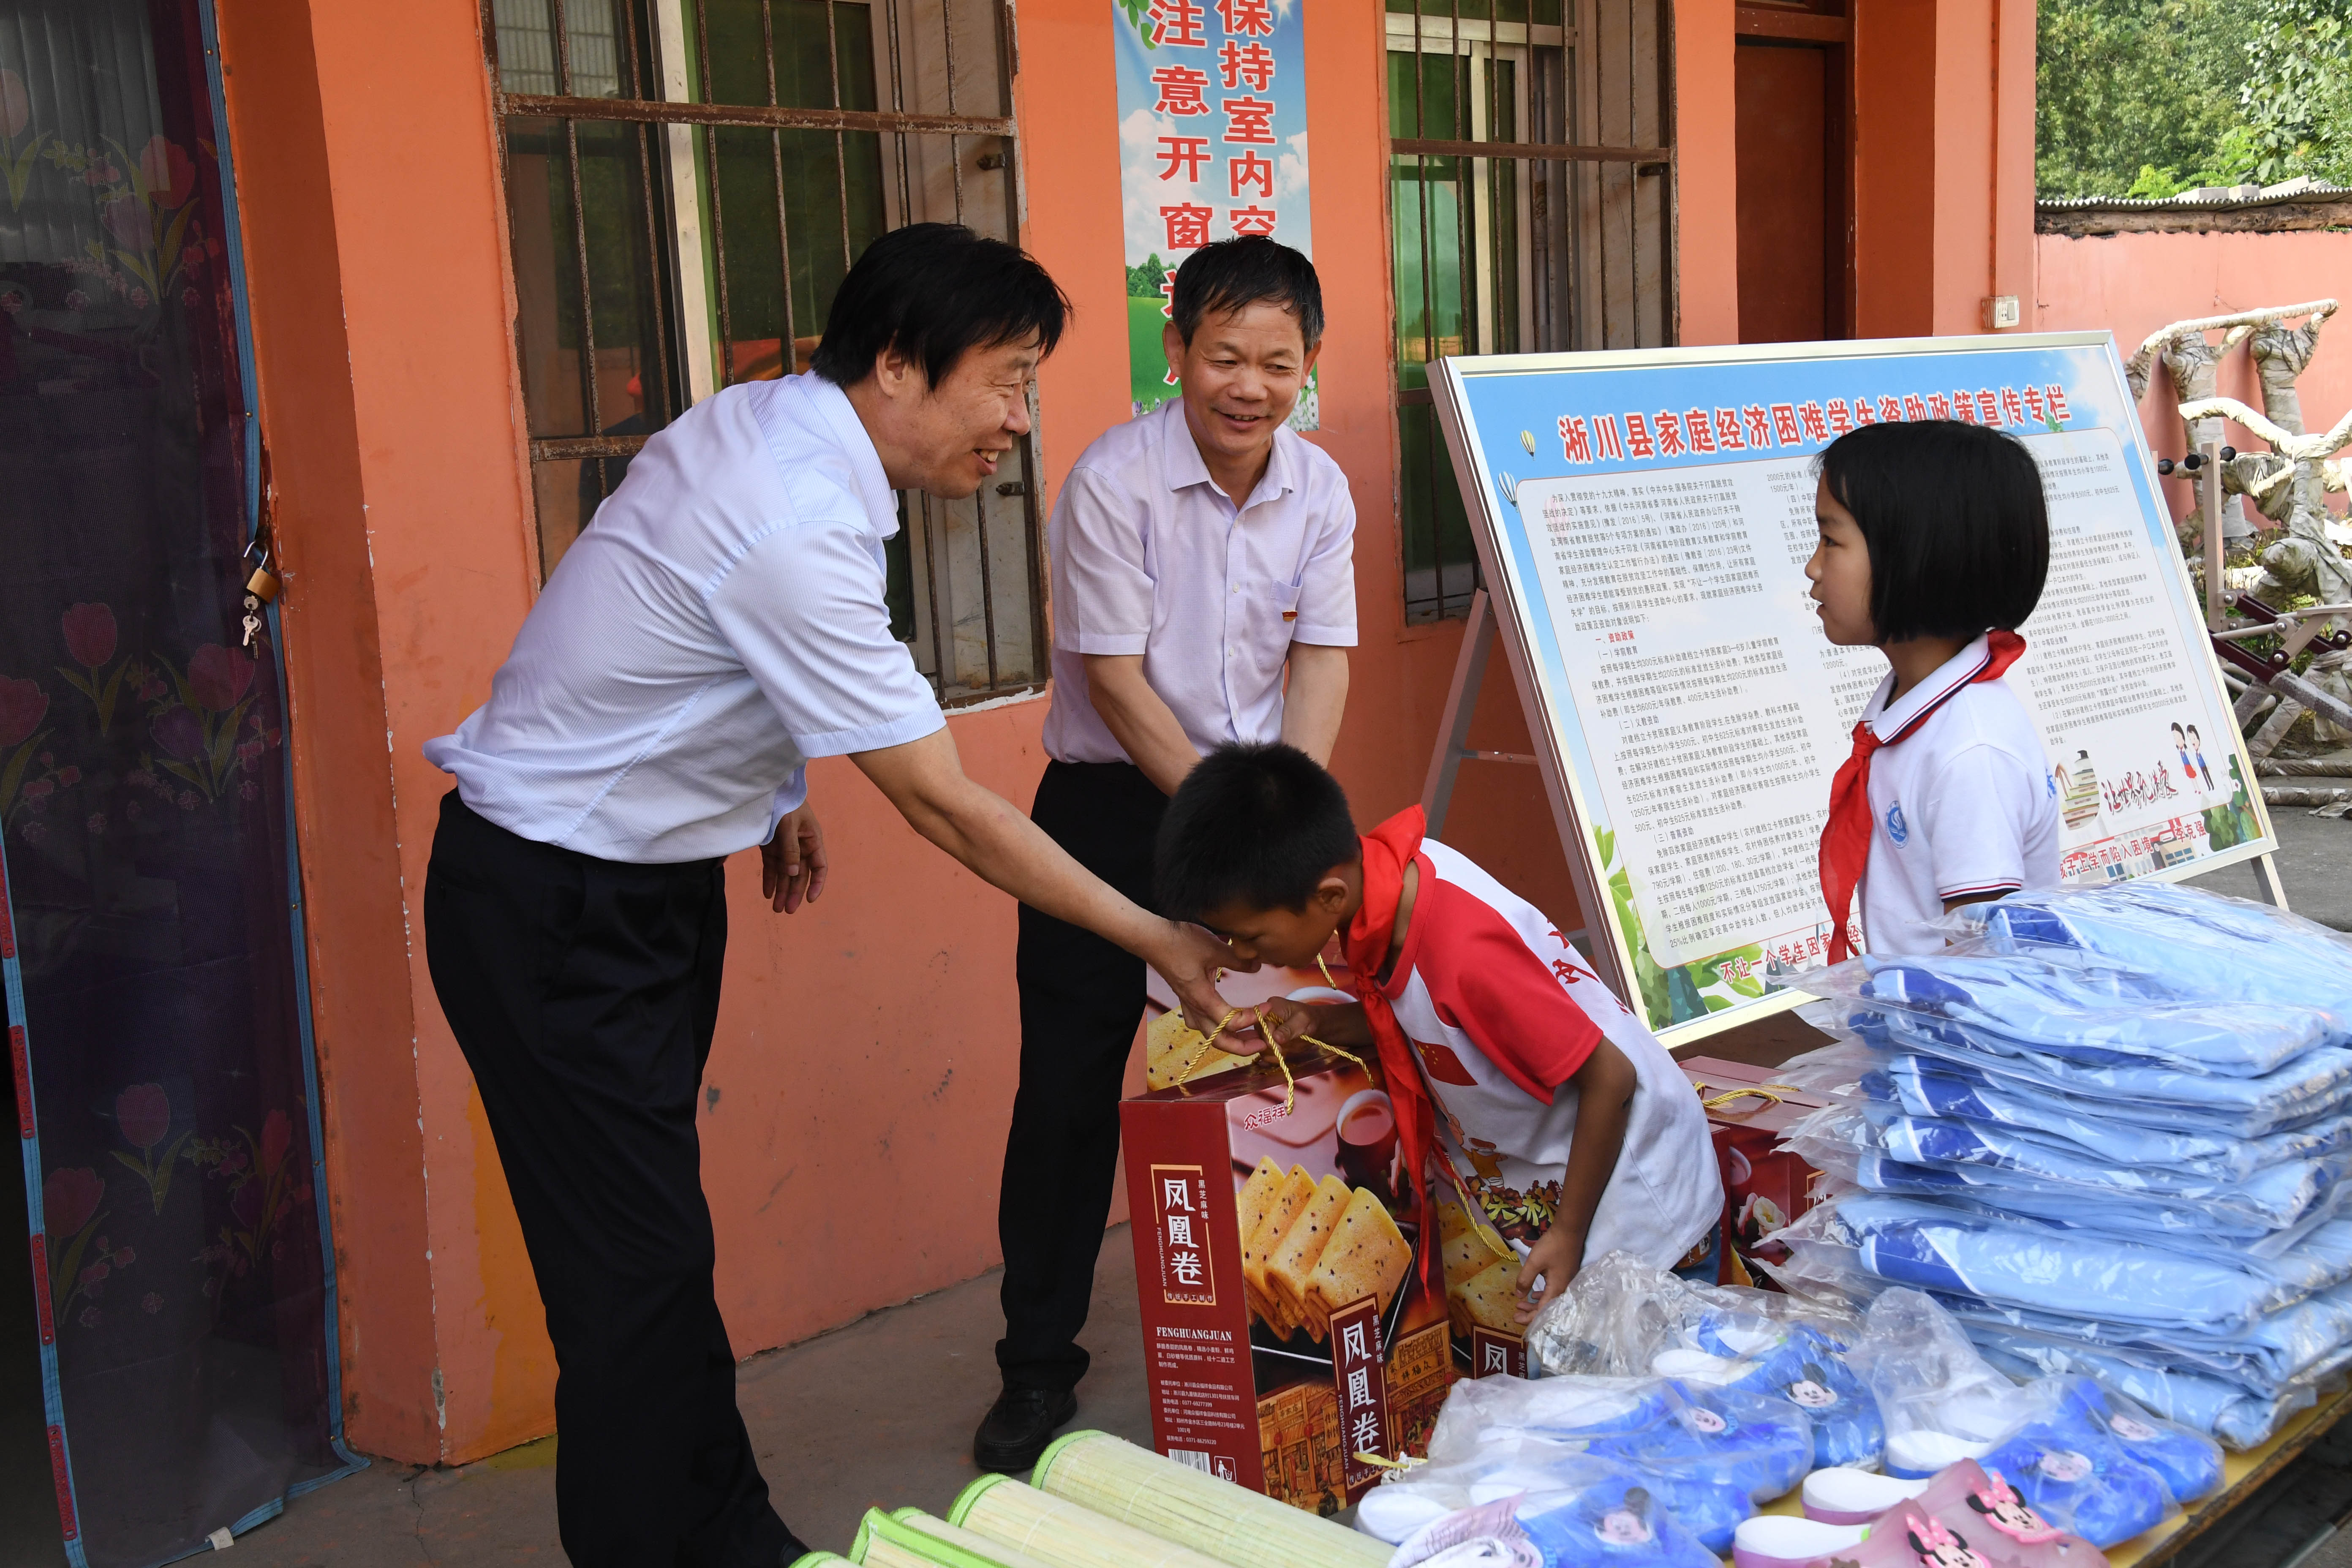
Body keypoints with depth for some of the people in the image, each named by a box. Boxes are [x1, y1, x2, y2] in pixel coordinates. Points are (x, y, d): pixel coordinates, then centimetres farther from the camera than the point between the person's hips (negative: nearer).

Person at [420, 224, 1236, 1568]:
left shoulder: (759, 419, 0)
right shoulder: (798, 534, -28)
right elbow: (947, 809, -24)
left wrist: (780, 786, 18)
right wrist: (1157, 937, -17)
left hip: (642, 881, 9)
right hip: (559, 914, -9)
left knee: (657, 1247, 14)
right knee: (638, 1272, -4)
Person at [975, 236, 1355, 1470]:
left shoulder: (1321, 489, -1)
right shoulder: (1113, 481, -15)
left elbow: (1322, 658, 0)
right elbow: (1115, 676, -15)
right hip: (1114, 805, -4)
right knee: (1068, 1089, 1)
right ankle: (1039, 1362, 15)